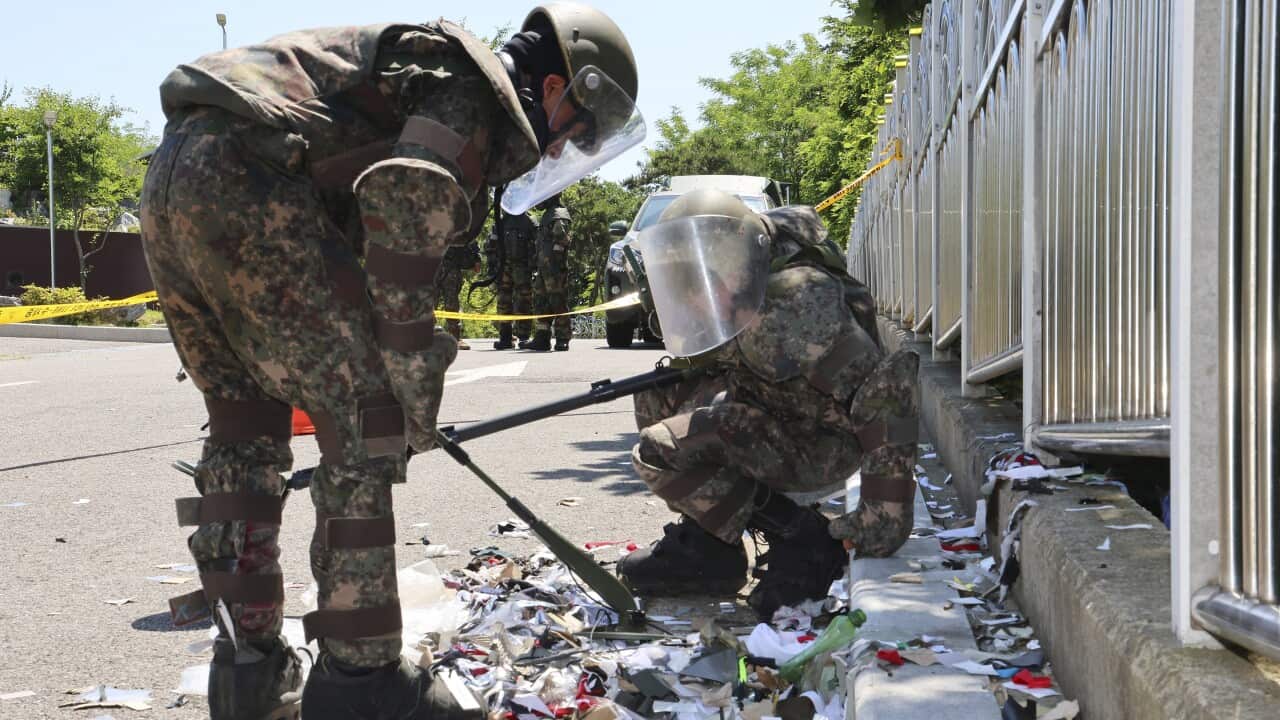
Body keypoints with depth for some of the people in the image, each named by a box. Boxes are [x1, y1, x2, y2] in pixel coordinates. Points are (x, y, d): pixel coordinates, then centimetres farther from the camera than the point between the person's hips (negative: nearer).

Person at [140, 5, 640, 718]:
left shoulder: (428, 69, 29)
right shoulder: (474, 92, -1)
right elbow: (405, 210, -15)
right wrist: (417, 397, -9)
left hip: (169, 180, 10)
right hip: (244, 182, -10)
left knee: (246, 429, 17)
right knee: (362, 423, -5)